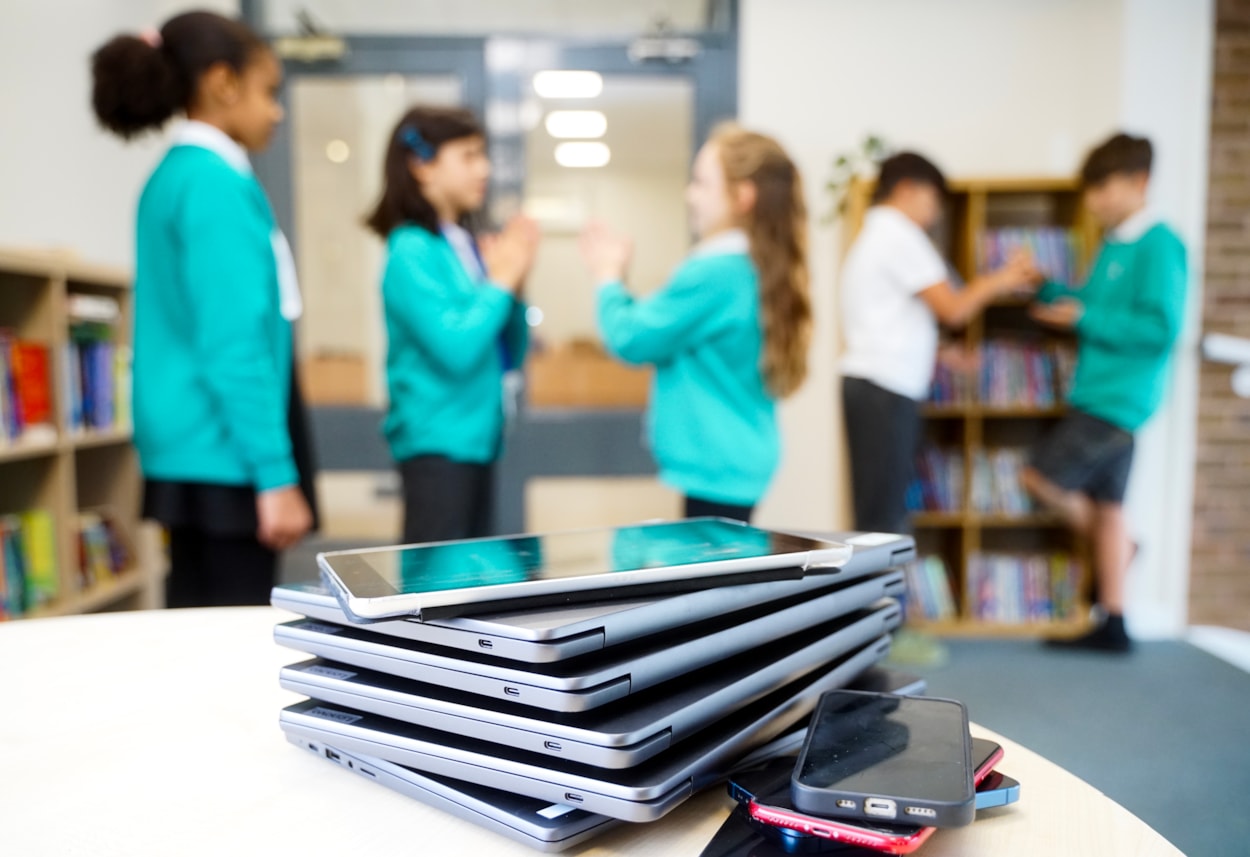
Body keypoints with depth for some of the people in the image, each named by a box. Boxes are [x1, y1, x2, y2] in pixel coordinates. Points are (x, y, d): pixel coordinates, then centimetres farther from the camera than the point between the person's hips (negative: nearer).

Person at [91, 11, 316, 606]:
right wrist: (277, 475, -19)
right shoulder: (217, 183, -13)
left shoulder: (171, 178, 15)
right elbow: (234, 344, -19)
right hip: (226, 461, -10)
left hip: (184, 456, 10)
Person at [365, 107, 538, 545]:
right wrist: (500, 282, -11)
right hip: (436, 443, -8)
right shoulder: (412, 251, -13)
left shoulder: (467, 244, 9)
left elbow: (509, 356, 13)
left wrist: (513, 284, -2)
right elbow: (456, 351, -22)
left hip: (477, 439, 8)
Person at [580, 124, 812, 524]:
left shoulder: (715, 273, -21)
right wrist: (616, 276, 9)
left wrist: (609, 279, 2)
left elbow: (631, 340, -15)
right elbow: (664, 329, 16)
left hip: (717, 464, -9)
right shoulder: (756, 269, 9)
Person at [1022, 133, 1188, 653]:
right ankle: (1113, 626, 19)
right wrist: (1056, 296, 3)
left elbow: (1162, 328, -20)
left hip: (1118, 397, -9)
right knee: (1107, 507, 11)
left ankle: (1111, 545, 18)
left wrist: (1084, 318, -17)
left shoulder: (1159, 246, -13)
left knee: (1042, 479, -9)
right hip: (1099, 393, 9)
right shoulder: (1115, 244, 14)